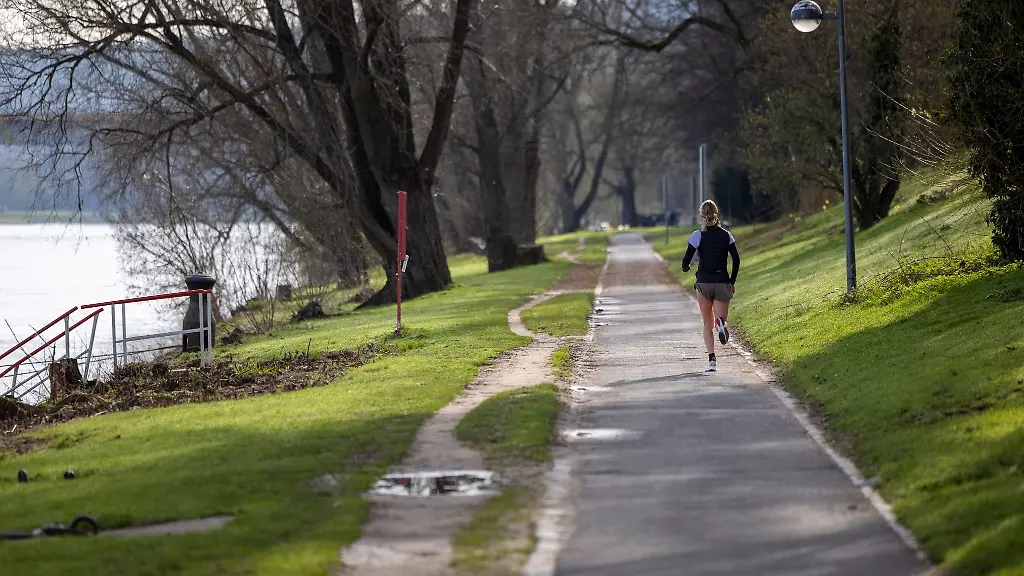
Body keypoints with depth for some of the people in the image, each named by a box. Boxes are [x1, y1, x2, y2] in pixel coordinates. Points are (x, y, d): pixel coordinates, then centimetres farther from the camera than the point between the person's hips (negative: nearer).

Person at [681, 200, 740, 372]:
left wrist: (686, 268, 18)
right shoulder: (726, 235, 3)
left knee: (708, 324, 10)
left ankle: (712, 360, -4)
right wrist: (732, 282, 8)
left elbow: (686, 261, -6)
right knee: (719, 319, 8)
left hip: (704, 282, -1)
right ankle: (721, 322, -32)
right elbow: (736, 260, -1)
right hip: (722, 281, 1)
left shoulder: (697, 235, -4)